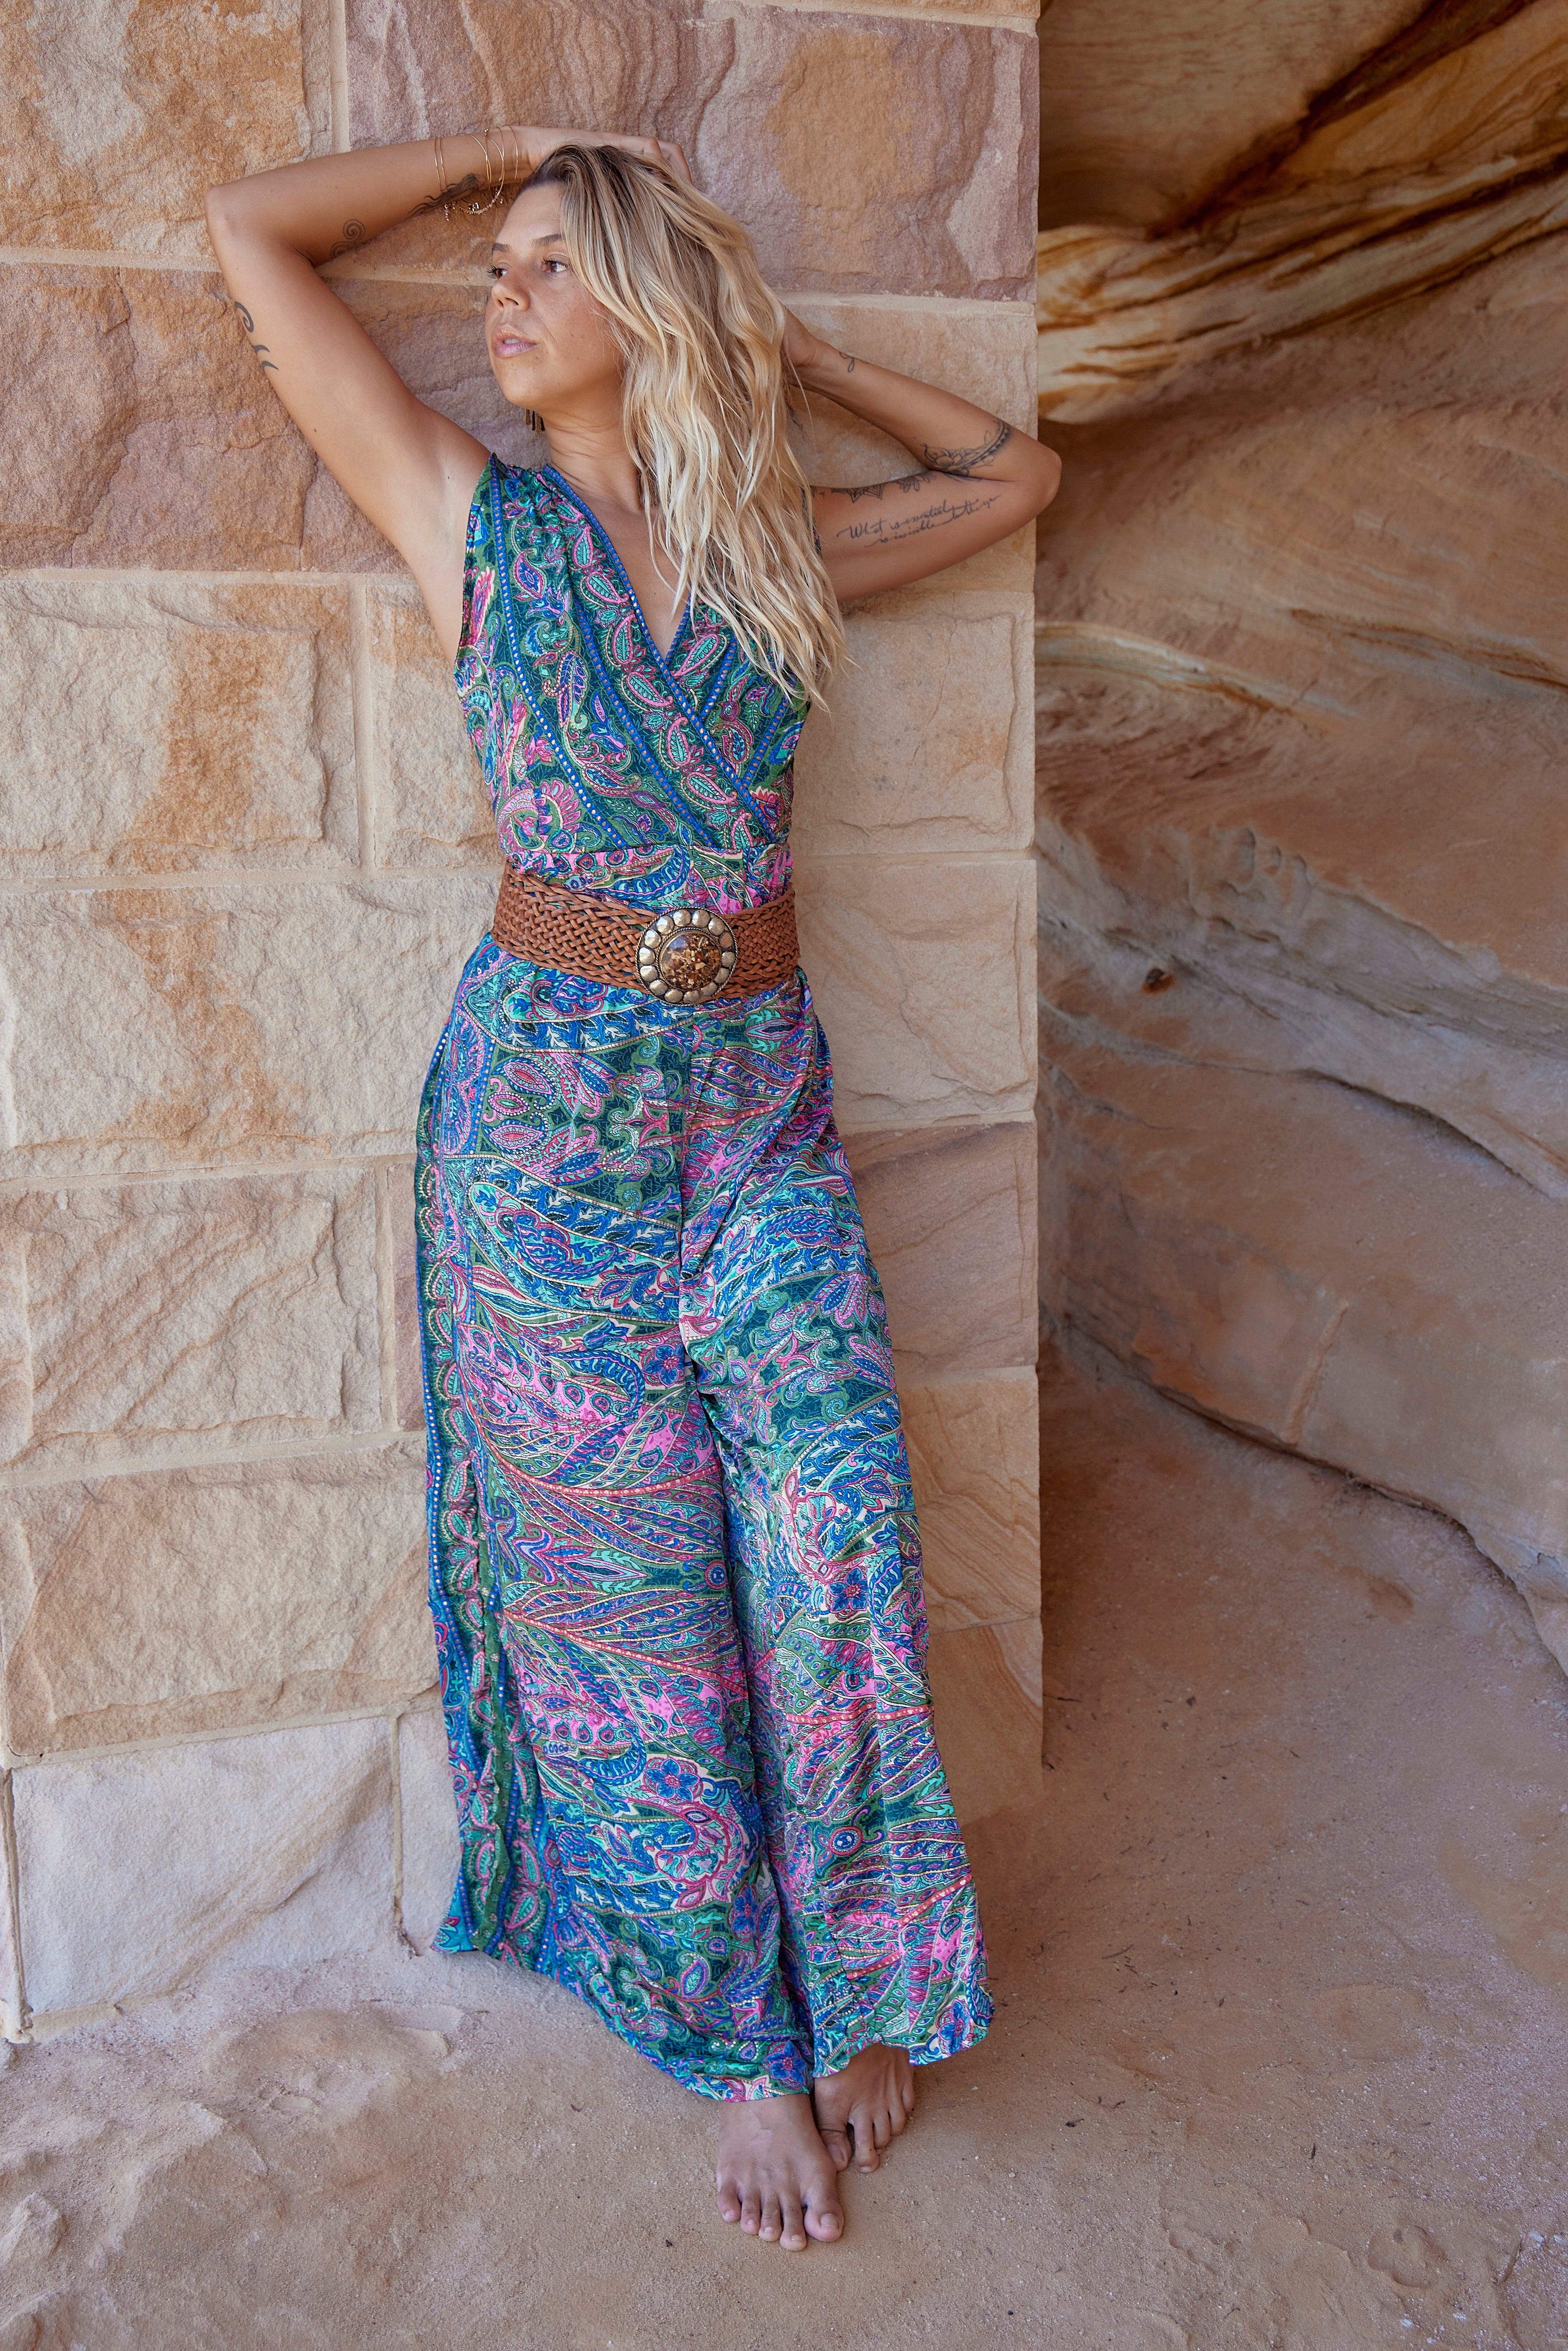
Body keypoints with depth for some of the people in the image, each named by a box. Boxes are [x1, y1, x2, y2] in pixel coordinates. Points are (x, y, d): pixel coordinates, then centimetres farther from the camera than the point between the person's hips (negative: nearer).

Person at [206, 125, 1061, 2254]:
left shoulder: (784, 545, 9)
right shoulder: (472, 521, 4)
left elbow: (1021, 472, 22)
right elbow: (250, 230, 6)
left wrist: (792, 352, 17)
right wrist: (501, 143, 12)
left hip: (762, 1094, 2)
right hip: (555, 1102, -2)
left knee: (829, 1529, -5)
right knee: (629, 1564, 4)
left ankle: (850, 1981, 18)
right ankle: (737, 2030, 21)